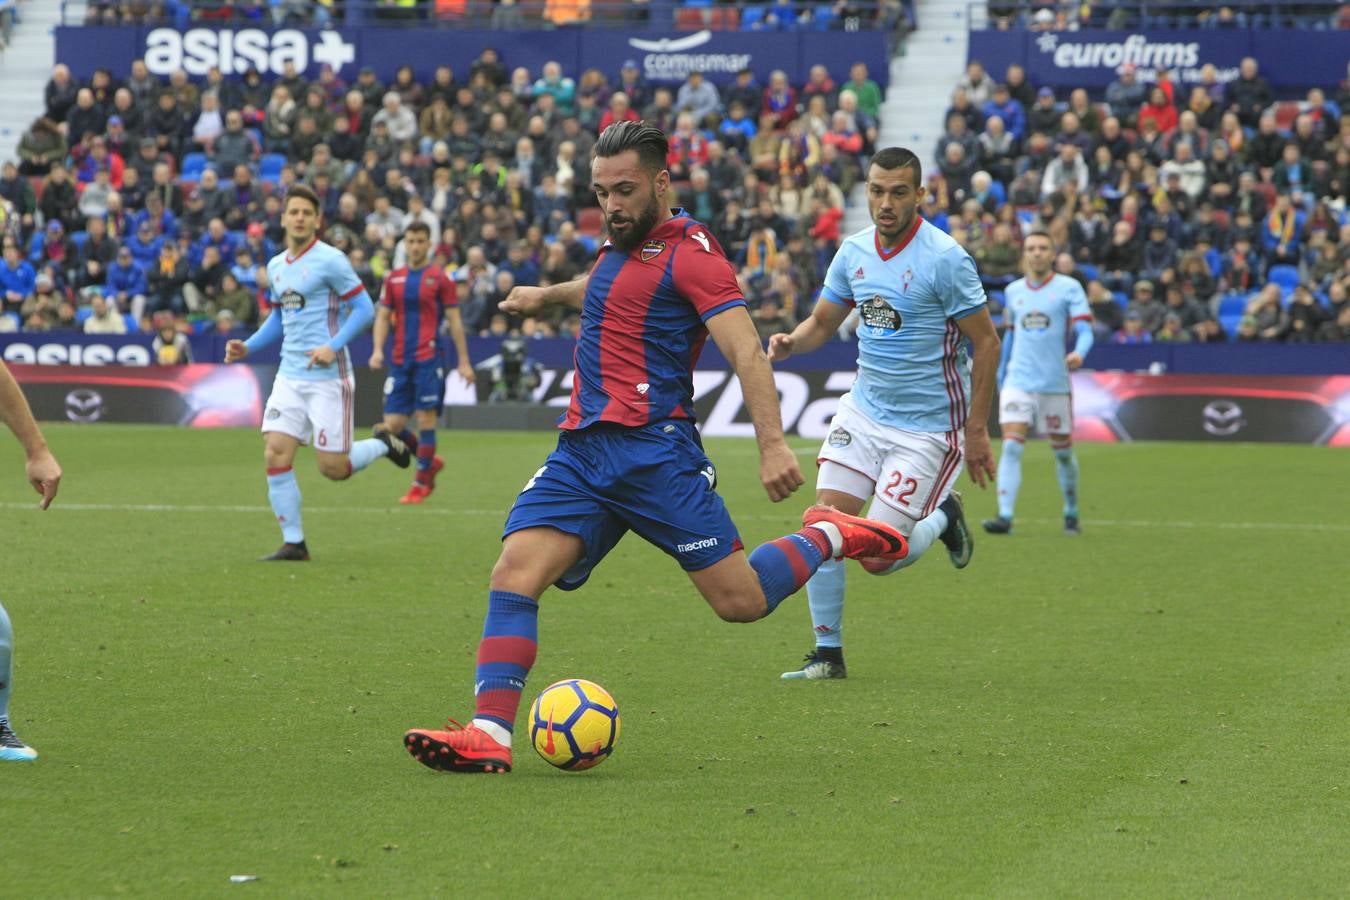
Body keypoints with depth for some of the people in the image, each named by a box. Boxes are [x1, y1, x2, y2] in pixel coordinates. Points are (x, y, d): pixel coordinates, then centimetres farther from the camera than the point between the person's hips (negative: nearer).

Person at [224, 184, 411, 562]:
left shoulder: (330, 260, -9)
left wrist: (333, 346, -21)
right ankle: (294, 543, 1)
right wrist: (247, 347, 11)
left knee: (332, 469, -5)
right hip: (290, 376, 6)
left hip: (328, 376, -6)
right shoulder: (276, 266, 12)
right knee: (276, 455, -7)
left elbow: (364, 308, -10)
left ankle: (385, 445, 24)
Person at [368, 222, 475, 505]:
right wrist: (378, 349, -2)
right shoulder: (394, 279, 11)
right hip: (400, 361, 4)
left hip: (428, 359, -4)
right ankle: (430, 460, 23)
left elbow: (454, 321, 0)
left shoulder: (440, 278, -1)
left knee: (425, 419, -7)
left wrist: (464, 361, -2)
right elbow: (383, 317, 14)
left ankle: (422, 484, 3)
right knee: (392, 425, -1)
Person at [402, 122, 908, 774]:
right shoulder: (622, 244, 19)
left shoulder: (689, 251, -7)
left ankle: (829, 537, 21)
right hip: (580, 449, 7)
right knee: (514, 573, -14)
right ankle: (489, 735, -21)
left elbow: (746, 353, -16)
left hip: (654, 450, -7)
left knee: (741, 601, -7)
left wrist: (772, 443, -27)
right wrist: (549, 294, 53)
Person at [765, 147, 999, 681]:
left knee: (878, 558, -8)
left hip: (927, 427, -5)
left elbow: (986, 343, -11)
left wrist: (976, 431, -12)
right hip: (864, 410, 5)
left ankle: (942, 519, 23)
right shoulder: (854, 251, 2)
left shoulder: (945, 258, -16)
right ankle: (828, 653, 7)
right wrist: (790, 343, -10)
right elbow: (823, 322, 14)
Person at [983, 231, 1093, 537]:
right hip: (1018, 382, 2)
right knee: (1011, 447, -14)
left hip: (1055, 383, -2)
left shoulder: (1069, 288, -1)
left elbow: (1084, 329, -10)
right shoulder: (1013, 291, 11)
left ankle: (1071, 514, 27)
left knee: (1063, 451, 8)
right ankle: (1005, 517, -18)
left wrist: (1079, 353, -31)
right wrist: (1000, 375, 24)